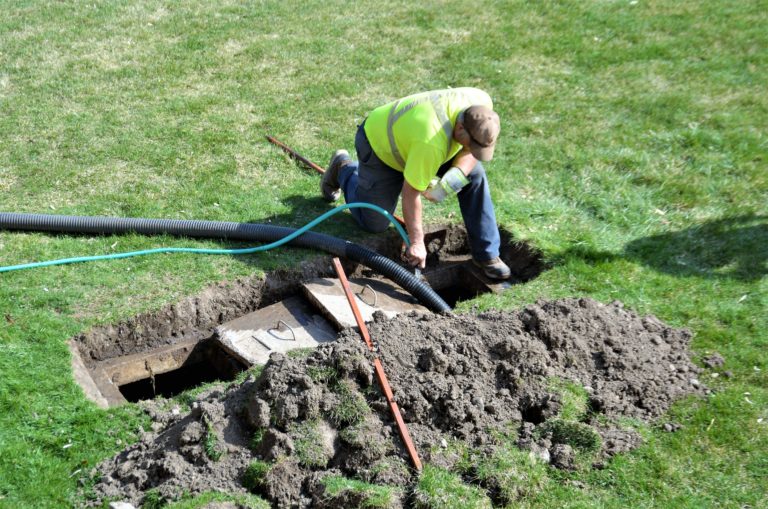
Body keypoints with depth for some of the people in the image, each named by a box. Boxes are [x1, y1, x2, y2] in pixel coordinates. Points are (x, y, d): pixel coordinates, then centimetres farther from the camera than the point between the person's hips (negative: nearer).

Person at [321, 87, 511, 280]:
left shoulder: (481, 104, -27)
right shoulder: (432, 142, -45)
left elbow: (471, 150, -10)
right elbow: (410, 192, -34)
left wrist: (457, 175, -30)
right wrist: (416, 242, -26)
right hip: (379, 146, -6)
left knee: (474, 174, -13)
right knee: (374, 223, 2)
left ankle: (486, 253, -1)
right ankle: (344, 168, 28)